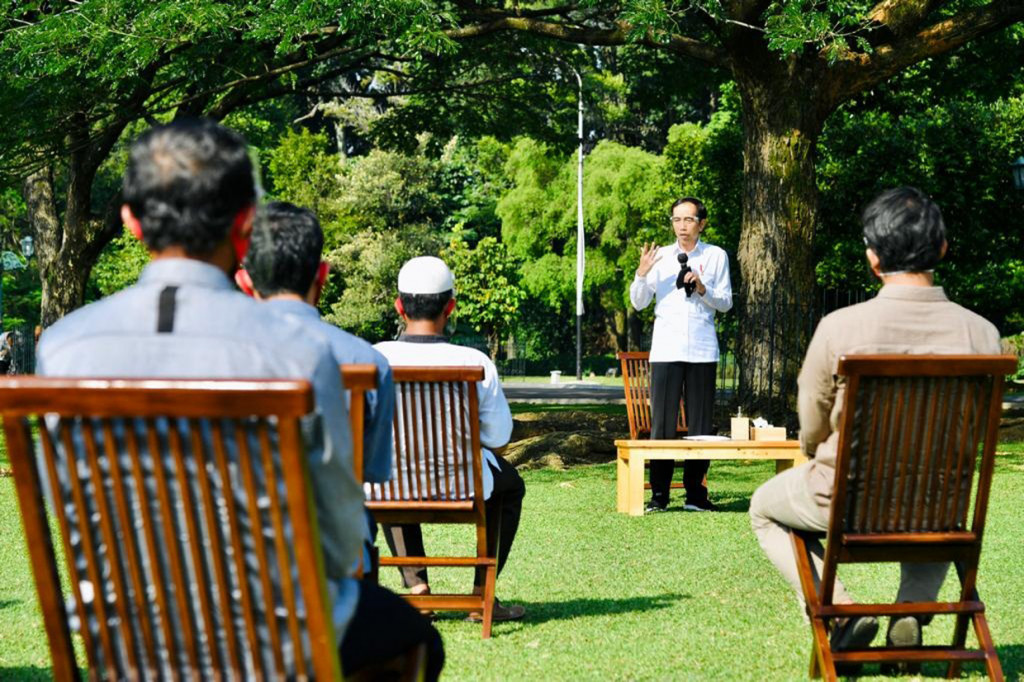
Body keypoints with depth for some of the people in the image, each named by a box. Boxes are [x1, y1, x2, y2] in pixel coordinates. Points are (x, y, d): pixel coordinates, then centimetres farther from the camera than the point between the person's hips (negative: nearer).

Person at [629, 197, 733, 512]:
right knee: (662, 423, -1)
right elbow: (639, 303, 8)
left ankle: (695, 494, 9)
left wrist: (702, 289, -11)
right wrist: (641, 273, -10)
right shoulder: (659, 256, 9)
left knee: (700, 424, 2)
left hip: (702, 351, 0)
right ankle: (659, 495, 3)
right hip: (665, 350, 0)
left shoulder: (716, 256, 8)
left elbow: (726, 303, 7)